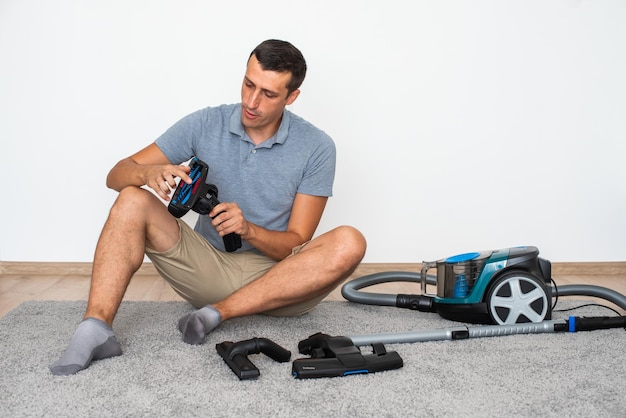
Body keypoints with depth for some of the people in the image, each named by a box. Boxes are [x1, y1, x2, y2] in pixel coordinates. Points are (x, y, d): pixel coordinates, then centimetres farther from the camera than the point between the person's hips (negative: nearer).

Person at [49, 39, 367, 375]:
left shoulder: (316, 147, -8)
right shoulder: (205, 124, -3)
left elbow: (298, 243, -8)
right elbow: (118, 174, -4)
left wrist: (249, 230, -29)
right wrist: (149, 173, -28)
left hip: (276, 278, -1)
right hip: (208, 267, 2)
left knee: (349, 243, -29)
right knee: (132, 201, -19)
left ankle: (219, 312, -26)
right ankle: (96, 328, -35)